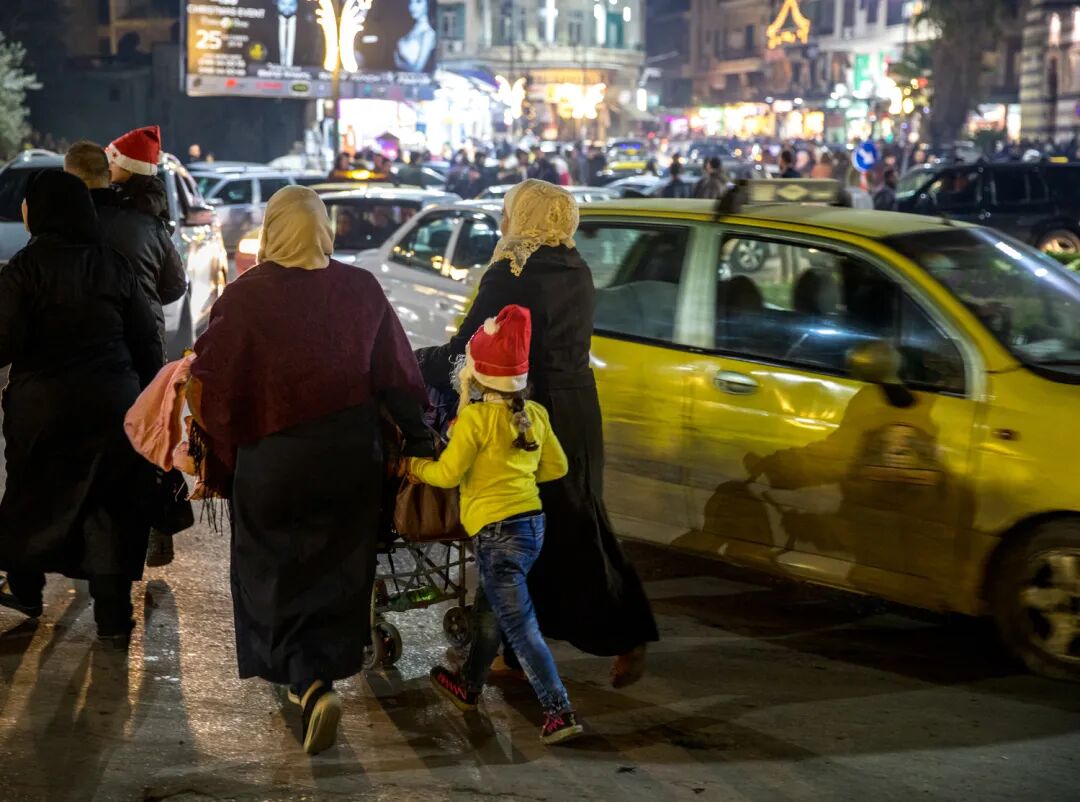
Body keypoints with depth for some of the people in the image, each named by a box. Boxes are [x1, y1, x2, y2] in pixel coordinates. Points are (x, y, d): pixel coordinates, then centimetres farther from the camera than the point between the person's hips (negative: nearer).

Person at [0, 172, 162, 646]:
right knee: (111, 505, 7)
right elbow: (147, 341, 4)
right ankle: (114, 619, 7)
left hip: (43, 406, -2)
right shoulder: (115, 266, 1)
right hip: (113, 405, 3)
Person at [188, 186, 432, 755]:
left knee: (274, 575, 8)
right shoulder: (361, 288, -2)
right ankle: (327, 668, 28)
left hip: (272, 458, -3)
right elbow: (399, 375, 1)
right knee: (337, 569, 17)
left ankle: (310, 686, -7)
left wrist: (216, 455, -1)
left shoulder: (245, 296, -12)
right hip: (352, 453, 3)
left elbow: (206, 387, -12)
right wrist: (416, 441, 9)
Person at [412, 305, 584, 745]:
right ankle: (469, 688, 40)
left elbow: (447, 474, -14)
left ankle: (560, 712, -7)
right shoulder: (535, 414, 6)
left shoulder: (475, 418, -15)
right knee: (489, 608, 24)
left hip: (498, 532, -8)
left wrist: (415, 466, 5)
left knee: (521, 627, -4)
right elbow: (556, 467, 14)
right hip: (532, 523, 8)